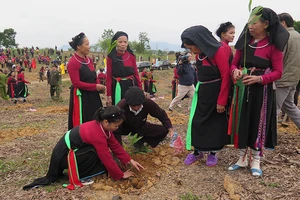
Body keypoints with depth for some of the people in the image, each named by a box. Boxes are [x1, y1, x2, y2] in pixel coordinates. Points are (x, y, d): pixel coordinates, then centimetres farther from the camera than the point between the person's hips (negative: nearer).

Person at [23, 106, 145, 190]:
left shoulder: (100, 125, -4)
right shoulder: (98, 135, -31)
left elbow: (115, 145, 2)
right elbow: (107, 159, -24)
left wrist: (130, 161, 0)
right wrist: (121, 175, -11)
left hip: (69, 145, 9)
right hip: (64, 154, -9)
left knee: (101, 152, 2)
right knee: (95, 155, -25)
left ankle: (80, 172, 10)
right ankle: (78, 177, -7)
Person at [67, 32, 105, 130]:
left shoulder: (89, 60, 9)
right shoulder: (73, 63, -16)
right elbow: (76, 83, -20)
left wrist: (99, 86, -3)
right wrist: (95, 86, -18)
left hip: (92, 95, 8)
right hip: (81, 96, -8)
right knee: (82, 123, 2)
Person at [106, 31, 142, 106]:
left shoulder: (131, 56, 3)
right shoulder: (111, 57, -4)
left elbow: (136, 74, 5)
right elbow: (109, 77, -4)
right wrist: (109, 95, -6)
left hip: (131, 86, 3)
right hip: (117, 88, -2)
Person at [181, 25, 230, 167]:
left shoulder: (218, 51, -18)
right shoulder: (199, 54, 4)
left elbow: (226, 76, -18)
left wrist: (221, 101, -18)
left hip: (216, 92, -7)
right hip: (202, 92, 7)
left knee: (215, 123, 8)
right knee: (197, 122, 10)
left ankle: (213, 153, 25)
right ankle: (197, 151, 26)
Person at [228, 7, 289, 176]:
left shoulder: (273, 45, -8)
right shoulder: (244, 41, 5)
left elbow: (278, 72, -9)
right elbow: (234, 63, 9)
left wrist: (259, 78, -24)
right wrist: (235, 71, -13)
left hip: (262, 90, -4)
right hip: (243, 89, 4)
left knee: (259, 124, 5)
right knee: (241, 122, 8)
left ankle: (256, 162, 20)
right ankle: (242, 159, 24)